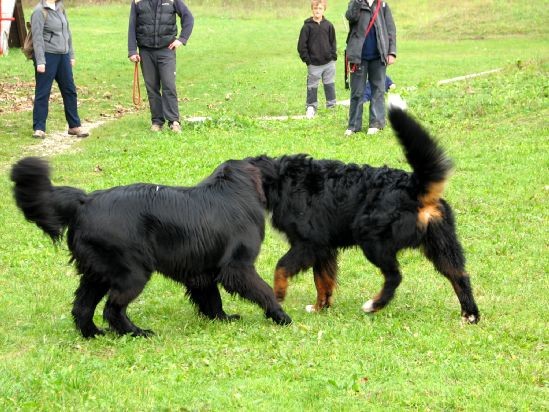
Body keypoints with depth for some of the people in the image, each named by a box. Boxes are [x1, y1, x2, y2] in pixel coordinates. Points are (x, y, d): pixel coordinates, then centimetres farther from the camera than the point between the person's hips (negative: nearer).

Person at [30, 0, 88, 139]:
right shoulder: (40, 11, -11)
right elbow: (37, 37, -14)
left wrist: (71, 54, 18)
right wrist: (40, 61, -18)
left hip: (63, 56, 7)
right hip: (47, 55, -7)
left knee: (70, 90, 10)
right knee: (42, 93, -1)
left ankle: (74, 126, 20)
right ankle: (39, 128, 5)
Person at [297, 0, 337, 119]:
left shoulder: (328, 25, 3)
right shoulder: (307, 26, -5)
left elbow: (333, 42, 11)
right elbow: (302, 45, -3)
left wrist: (333, 56, 1)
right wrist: (307, 59, -7)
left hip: (328, 62, 2)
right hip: (314, 64, -2)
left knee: (329, 84, 10)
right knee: (312, 86, 4)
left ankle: (332, 105, 20)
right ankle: (311, 107, 13)